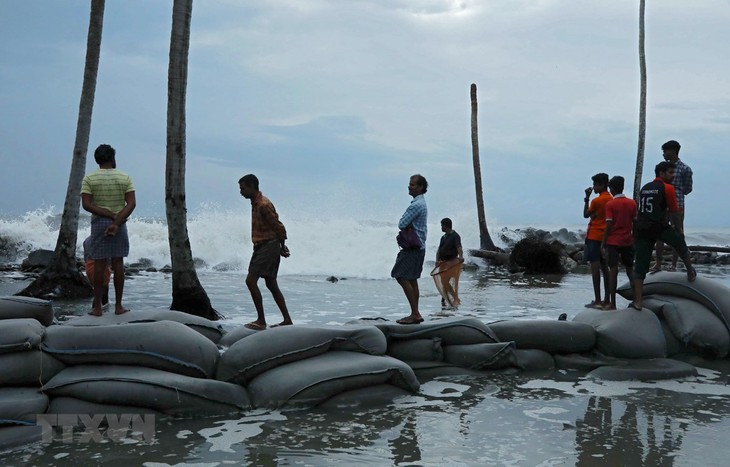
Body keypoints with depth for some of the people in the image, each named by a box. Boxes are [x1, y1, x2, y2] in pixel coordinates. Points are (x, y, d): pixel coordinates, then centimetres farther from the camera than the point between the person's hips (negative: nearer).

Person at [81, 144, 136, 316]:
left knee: (99, 264, 2)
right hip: (120, 224, 1)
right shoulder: (125, 178, 0)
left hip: (98, 222, 0)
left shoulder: (89, 178, -2)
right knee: (118, 263, 5)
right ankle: (118, 305, 8)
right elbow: (131, 203, -11)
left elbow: (86, 204, -12)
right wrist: (117, 221, -16)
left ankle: (97, 306, 4)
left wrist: (110, 215, -12)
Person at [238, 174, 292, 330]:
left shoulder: (263, 205, -18)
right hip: (261, 247, 10)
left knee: (251, 280, -13)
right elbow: (277, 227, 17)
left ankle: (261, 321, -10)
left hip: (268, 246, -10)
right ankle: (287, 320, 17)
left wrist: (282, 247, -4)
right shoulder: (256, 203, 13)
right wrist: (281, 248, 15)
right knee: (271, 284, 12)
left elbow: (278, 227, -16)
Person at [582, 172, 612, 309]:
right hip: (606, 236, 8)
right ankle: (607, 300, 12)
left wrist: (587, 198, 0)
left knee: (595, 267, -6)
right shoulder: (611, 200, 9)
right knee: (604, 267, 11)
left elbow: (586, 215, -1)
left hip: (594, 236, -8)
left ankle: (597, 301, -8)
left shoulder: (596, 201, -14)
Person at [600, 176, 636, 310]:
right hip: (628, 241, 4)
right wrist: (634, 240, 14)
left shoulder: (610, 204, -8)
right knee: (630, 270, 14)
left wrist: (603, 243, -6)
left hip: (613, 241, -4)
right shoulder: (632, 203, 4)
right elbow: (635, 223, 5)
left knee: (613, 271, -2)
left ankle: (612, 304, -2)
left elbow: (609, 225, -11)